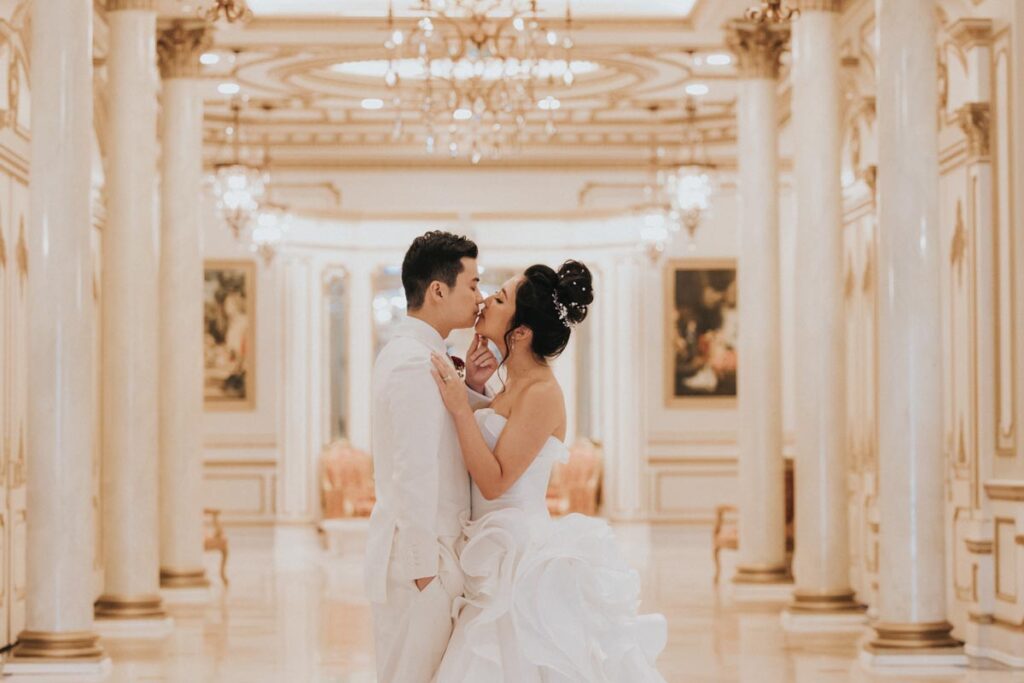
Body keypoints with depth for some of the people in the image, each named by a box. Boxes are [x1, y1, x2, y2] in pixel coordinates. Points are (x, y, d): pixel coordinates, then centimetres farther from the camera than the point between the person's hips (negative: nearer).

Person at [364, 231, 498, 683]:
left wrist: (470, 388, 3)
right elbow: (415, 473, -22)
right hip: (419, 558, -10)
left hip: (418, 550, 10)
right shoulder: (417, 363, -18)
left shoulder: (405, 352, 13)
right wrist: (425, 567, -20)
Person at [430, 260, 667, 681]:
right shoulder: (513, 385, 11)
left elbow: (494, 481, -19)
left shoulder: (542, 394, -16)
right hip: (502, 556, 9)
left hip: (522, 557, -9)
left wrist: (461, 409, -21)